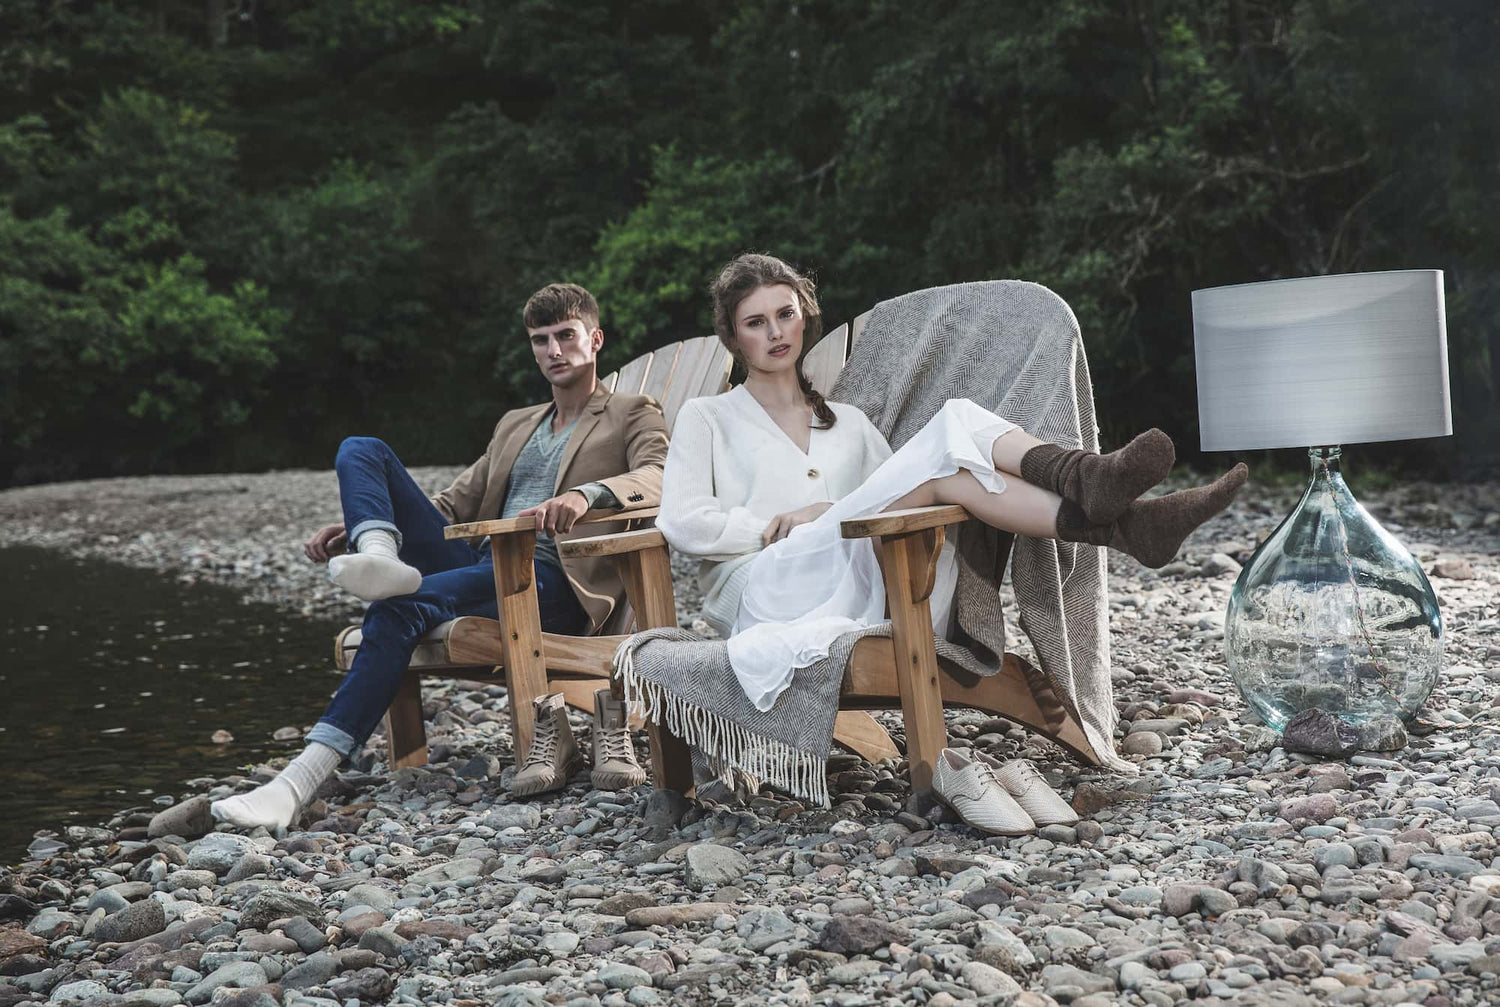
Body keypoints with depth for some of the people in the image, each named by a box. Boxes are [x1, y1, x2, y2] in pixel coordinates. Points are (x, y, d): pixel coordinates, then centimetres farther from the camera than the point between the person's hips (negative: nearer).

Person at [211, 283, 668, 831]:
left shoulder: (633, 414, 12)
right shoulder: (515, 424, 32)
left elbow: (661, 479, -10)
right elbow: (455, 503, 28)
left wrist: (586, 494, -32)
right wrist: (353, 529, 11)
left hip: (551, 577, -7)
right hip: (476, 560, 7)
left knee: (398, 609, -34)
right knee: (360, 450, -6)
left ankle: (302, 780, -41)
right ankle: (378, 552, -38)